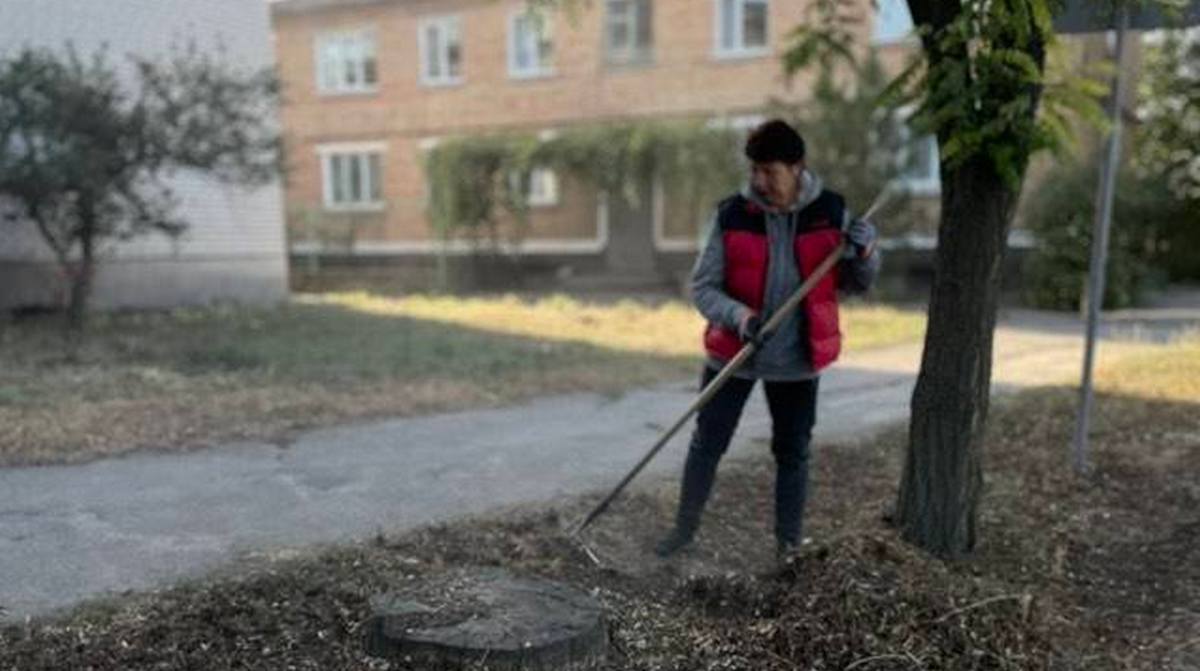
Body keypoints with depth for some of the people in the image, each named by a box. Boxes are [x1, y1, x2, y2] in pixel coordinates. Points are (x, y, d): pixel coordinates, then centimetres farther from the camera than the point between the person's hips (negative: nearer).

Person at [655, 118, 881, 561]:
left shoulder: (830, 212, -5)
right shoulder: (732, 215, -9)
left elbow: (856, 284, 6)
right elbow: (702, 286, -5)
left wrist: (865, 252, -16)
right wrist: (738, 316, -24)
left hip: (797, 360, 1)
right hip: (732, 353, -1)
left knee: (793, 454, 12)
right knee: (707, 443, 8)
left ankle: (788, 544, 29)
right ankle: (685, 527, 28)